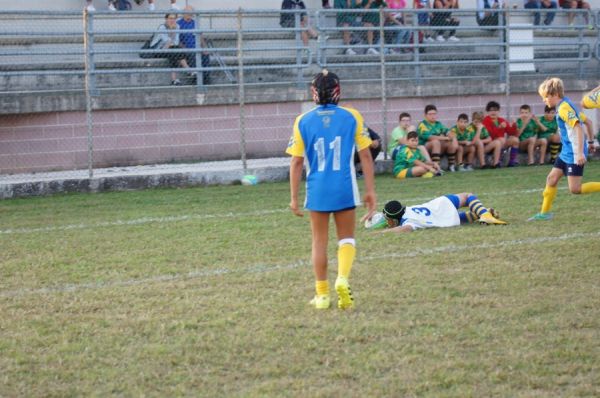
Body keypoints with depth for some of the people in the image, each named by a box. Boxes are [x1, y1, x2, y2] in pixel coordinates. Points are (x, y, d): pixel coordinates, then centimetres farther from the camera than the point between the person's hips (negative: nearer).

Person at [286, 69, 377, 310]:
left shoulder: (303, 121, 0)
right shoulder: (351, 116, -1)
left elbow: (296, 162, -1)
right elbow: (365, 156, -1)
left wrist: (294, 197, 6)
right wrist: (370, 191, 7)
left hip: (317, 190, 1)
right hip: (345, 189, 0)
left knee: (319, 241, 13)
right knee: (346, 238, 13)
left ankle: (322, 294, 16)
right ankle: (343, 279, -12)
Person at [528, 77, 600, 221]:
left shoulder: (564, 108, -17)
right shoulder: (565, 106, 13)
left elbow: (578, 127, -27)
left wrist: (580, 152, -31)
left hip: (573, 154, -10)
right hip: (566, 152, 10)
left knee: (575, 189, -10)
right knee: (551, 178, 10)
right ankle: (545, 213, 17)